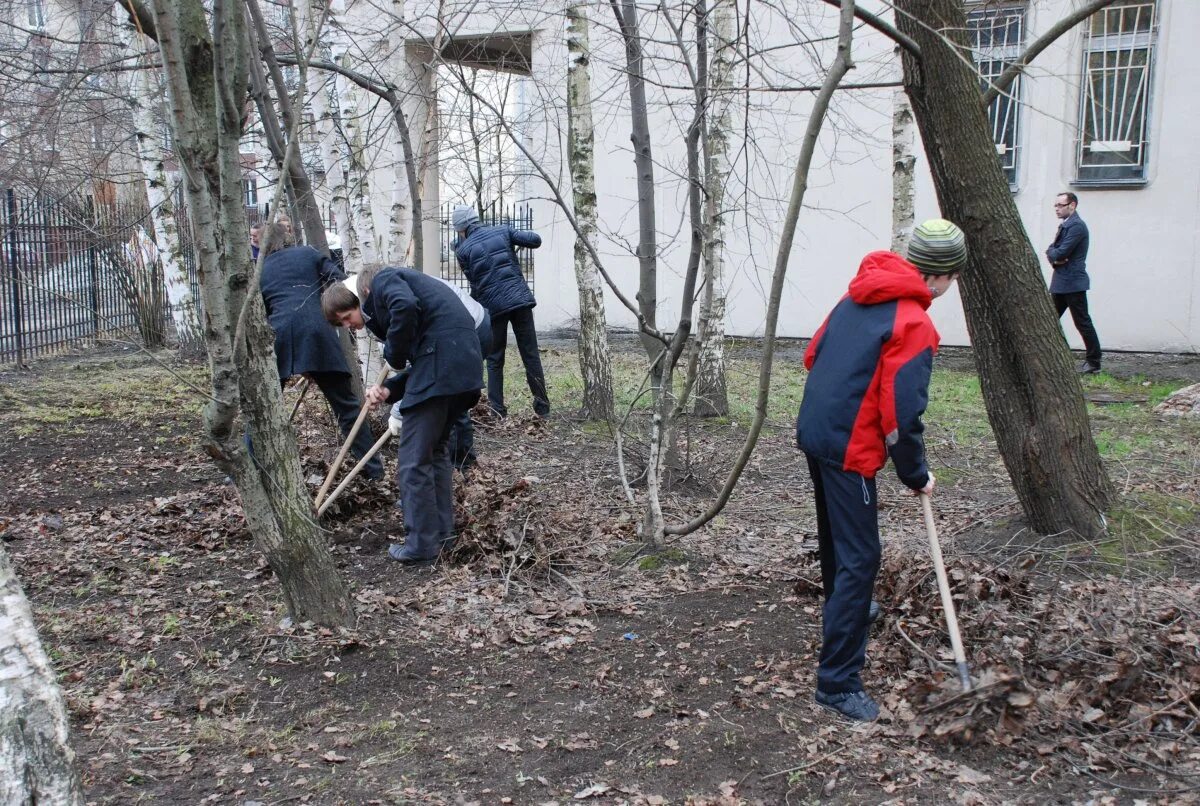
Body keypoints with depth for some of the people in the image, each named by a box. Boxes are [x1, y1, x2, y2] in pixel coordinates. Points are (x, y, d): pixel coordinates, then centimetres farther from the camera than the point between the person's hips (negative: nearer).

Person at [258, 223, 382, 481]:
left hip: (279, 334, 1)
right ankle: (373, 468, 10)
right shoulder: (308, 254, 19)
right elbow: (341, 284, 8)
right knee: (346, 404, 8)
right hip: (317, 332, -1)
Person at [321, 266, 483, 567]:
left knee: (414, 460, -2)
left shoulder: (382, 281, 3)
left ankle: (422, 546, 4)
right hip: (464, 362, 10)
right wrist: (388, 390, 8)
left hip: (440, 360, -10)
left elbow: (406, 306, -21)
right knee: (436, 450, 21)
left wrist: (393, 354, -6)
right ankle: (442, 535, 26)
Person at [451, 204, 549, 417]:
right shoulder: (502, 232, 6)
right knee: (531, 355, 8)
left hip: (493, 307, -2)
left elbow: (474, 282, 6)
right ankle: (542, 405, 10)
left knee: (495, 360, 11)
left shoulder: (463, 250, 1)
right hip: (520, 299, 2)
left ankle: (497, 409, 9)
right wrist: (516, 237, 21)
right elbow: (535, 240, 3)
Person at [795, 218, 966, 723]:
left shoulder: (857, 297, 8)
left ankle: (843, 610, 53)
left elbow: (812, 355, 16)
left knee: (837, 538, 29)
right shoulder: (914, 325, -16)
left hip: (814, 431, 9)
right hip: (850, 450, -9)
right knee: (859, 558, -4)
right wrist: (917, 476, -5)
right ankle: (837, 681, -2)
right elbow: (901, 416, -18)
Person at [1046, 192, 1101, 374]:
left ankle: (1093, 362, 2)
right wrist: (1054, 256, -8)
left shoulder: (1076, 226, -15)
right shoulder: (1065, 225, 18)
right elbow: (1052, 250, 13)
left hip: (1073, 283, -10)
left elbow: (1061, 253, -22)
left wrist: (1051, 253, -2)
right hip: (1060, 283, 10)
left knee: (1083, 323, -4)